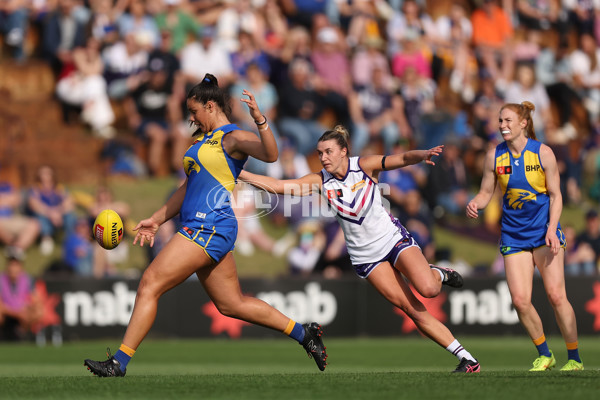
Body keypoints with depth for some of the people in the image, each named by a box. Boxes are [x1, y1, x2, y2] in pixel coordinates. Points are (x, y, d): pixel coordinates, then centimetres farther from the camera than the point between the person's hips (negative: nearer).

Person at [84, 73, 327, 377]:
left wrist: (260, 121, -42)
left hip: (209, 229, -10)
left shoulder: (232, 138, -8)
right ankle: (303, 333, 17)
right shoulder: (204, 139, 21)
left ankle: (118, 363, -10)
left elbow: (270, 155, -26)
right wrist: (156, 220, 26)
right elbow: (188, 187, 28)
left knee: (149, 285, -11)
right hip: (200, 228, 10)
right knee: (232, 304, 12)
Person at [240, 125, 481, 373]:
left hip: (393, 238, -2)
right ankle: (467, 360, -2)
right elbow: (275, 186, -8)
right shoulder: (320, 182, -5)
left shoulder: (364, 166, -10)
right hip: (365, 256, 2)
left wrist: (422, 154, -43)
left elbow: (403, 159, -22)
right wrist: (240, 173, -17)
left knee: (428, 289, -28)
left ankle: (437, 274, 11)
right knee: (414, 310, -8)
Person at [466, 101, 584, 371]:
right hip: (513, 235, 3)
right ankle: (544, 355, 12)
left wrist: (552, 229, -15)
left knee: (555, 295, -11)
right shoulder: (494, 156, 0)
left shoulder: (543, 153, -7)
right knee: (520, 300, -9)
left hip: (544, 232, -3)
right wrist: (475, 204, -15)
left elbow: (555, 195, -3)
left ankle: (574, 358, 3)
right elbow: (486, 192, 8)